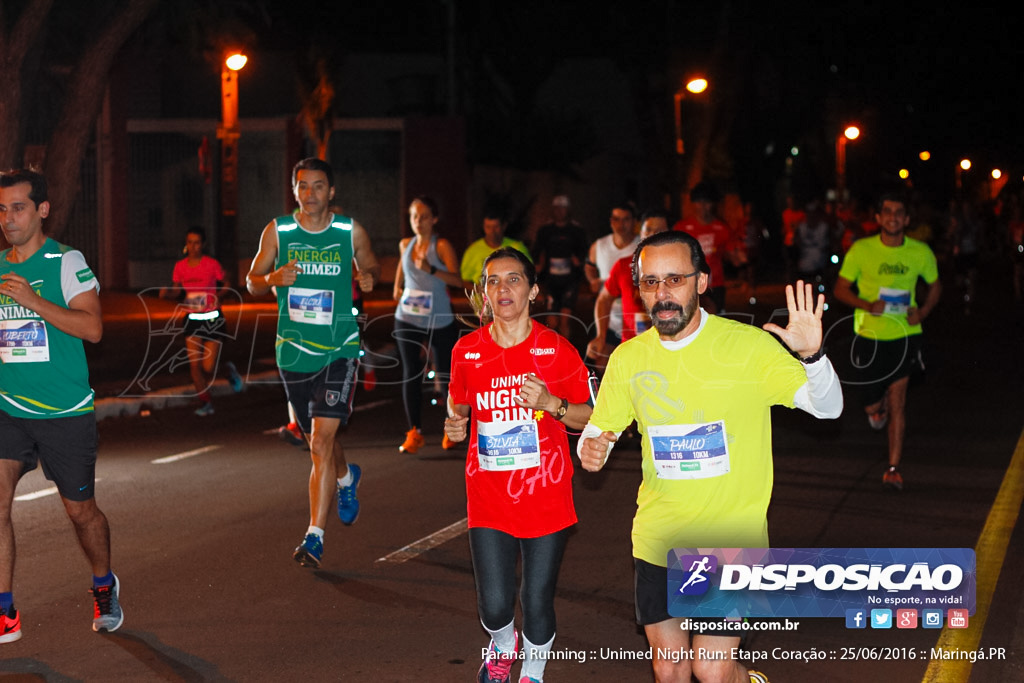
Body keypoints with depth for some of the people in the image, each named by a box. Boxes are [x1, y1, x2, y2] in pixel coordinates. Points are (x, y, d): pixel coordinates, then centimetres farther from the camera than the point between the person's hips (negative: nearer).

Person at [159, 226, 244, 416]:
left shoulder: (212, 265, -7)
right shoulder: (180, 267, 2)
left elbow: (224, 286, 5)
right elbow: (176, 291, 9)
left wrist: (219, 295, -14)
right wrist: (166, 292, -12)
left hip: (213, 319, -3)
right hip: (193, 320, 3)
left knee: (208, 368, -7)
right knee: (194, 365, -5)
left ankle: (228, 369, 28)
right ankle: (205, 403, 10)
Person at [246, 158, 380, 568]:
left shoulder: (351, 232, 0)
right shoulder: (277, 231, 2)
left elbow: (370, 266, 17)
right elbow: (252, 281, 9)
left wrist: (369, 278, -7)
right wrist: (273, 279, -13)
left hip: (339, 348, -3)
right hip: (293, 349, 3)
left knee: (322, 440, -16)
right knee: (318, 440, 17)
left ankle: (315, 536, -11)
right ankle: (346, 478, 52)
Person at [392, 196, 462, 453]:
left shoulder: (442, 246, -8)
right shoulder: (405, 245, 7)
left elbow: (457, 279, -20)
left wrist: (431, 270, -33)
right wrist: (398, 286, 22)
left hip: (440, 321, -4)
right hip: (408, 320, 4)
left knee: (445, 374, 1)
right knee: (411, 374, -5)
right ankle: (414, 432, -3)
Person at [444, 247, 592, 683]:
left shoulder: (557, 350, -5)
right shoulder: (467, 351, 1)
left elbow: (589, 417, 0)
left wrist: (551, 403, -18)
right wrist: (455, 421, -4)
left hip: (546, 496, -1)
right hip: (488, 498, 1)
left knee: (537, 603, 4)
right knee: (494, 606, -4)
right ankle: (502, 646, 33)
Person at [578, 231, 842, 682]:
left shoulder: (748, 345, -12)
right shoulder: (628, 358, -1)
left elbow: (827, 407, -15)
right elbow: (600, 428, 10)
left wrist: (812, 354, -35)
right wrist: (591, 448, -14)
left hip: (731, 540, -3)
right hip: (657, 539, 4)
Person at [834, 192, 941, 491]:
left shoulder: (920, 253, -2)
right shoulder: (861, 250, -7)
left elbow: (935, 286, 14)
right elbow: (841, 289, 0)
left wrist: (923, 311, -5)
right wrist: (867, 305, -19)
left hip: (905, 334, 0)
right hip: (869, 334, 0)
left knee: (897, 401, -9)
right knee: (872, 408, 7)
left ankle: (894, 468, 0)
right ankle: (879, 405, 46)